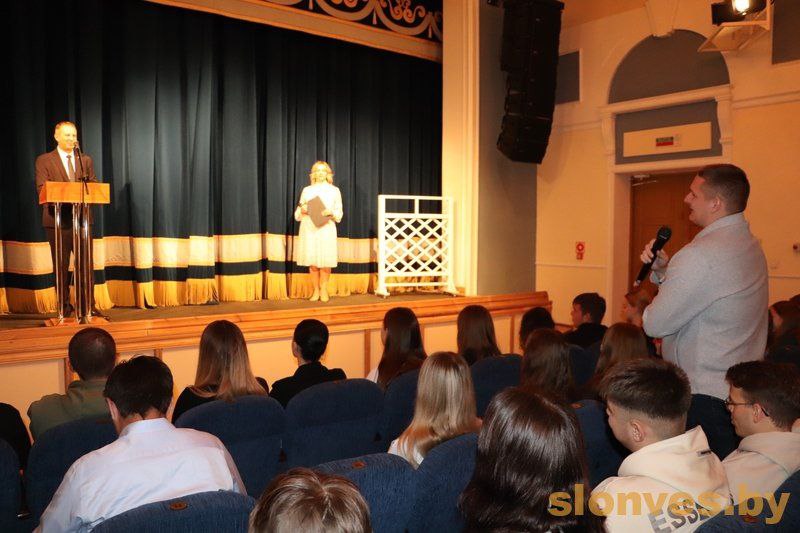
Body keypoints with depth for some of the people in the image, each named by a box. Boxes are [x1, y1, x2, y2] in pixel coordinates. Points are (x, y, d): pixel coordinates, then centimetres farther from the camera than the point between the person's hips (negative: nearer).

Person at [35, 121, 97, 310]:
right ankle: (64, 306, 12)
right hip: (58, 219, -3)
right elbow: (42, 189, -5)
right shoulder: (44, 160, 4)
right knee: (61, 266, 4)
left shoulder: (86, 160, 14)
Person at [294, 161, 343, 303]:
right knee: (312, 263, -1)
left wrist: (331, 213, -13)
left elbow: (340, 214, 6)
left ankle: (324, 290, 11)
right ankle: (316, 290, 12)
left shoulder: (334, 190, 9)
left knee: (325, 262, -4)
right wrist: (302, 211, -11)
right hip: (309, 230, 1)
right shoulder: (306, 190, 11)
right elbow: (297, 215, 11)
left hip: (327, 230, -1)